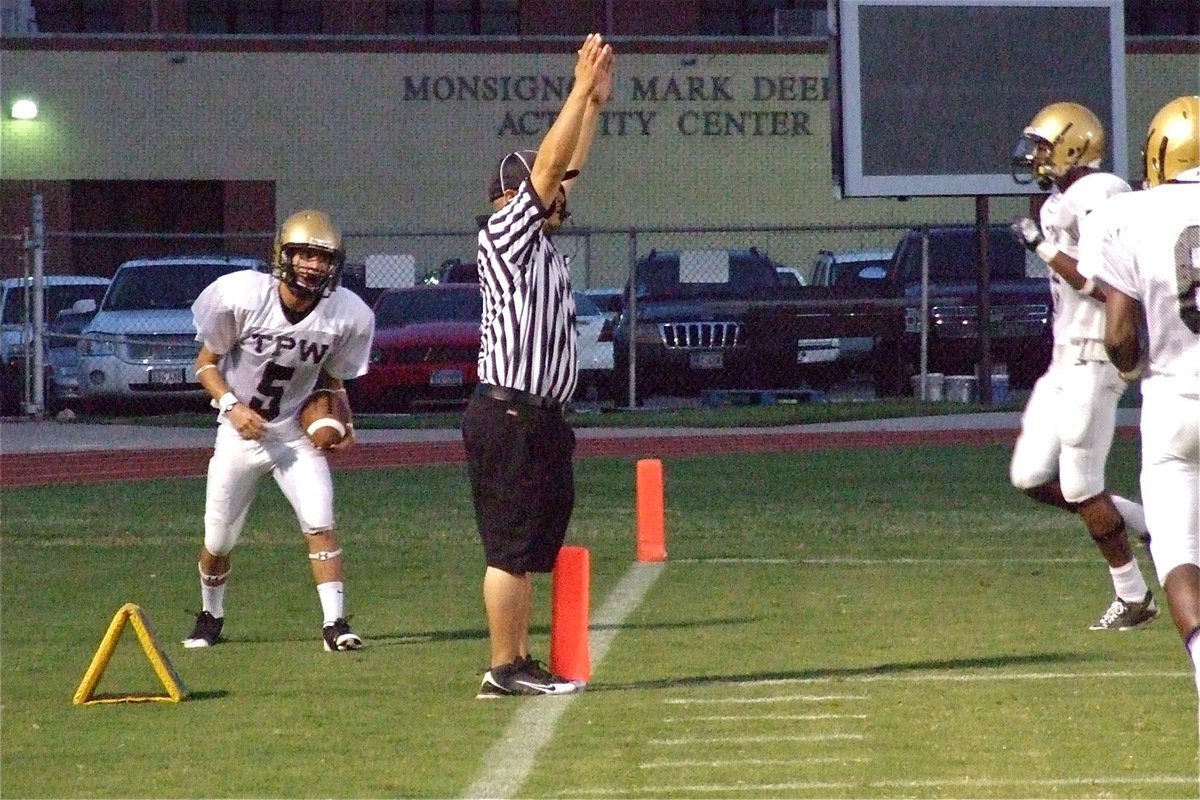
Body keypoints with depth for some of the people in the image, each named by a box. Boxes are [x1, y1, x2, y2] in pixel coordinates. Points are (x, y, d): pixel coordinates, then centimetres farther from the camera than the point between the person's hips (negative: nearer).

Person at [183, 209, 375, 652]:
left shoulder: (347, 316, -13)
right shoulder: (242, 296, -21)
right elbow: (206, 363, -7)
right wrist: (232, 406, -22)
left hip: (297, 435, 1)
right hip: (240, 430, -1)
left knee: (320, 524, -17)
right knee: (217, 543, 6)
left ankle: (335, 622, -12)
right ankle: (210, 616, 32)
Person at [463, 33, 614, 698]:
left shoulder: (538, 241, 15)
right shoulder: (503, 234, -9)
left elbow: (566, 170, 21)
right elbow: (548, 167, -15)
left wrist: (595, 102, 15)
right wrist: (581, 89, -12)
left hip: (539, 417, 10)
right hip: (509, 415, -10)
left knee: (531, 543, 11)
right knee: (511, 546, -8)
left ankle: (519, 663, 15)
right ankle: (504, 669, -6)